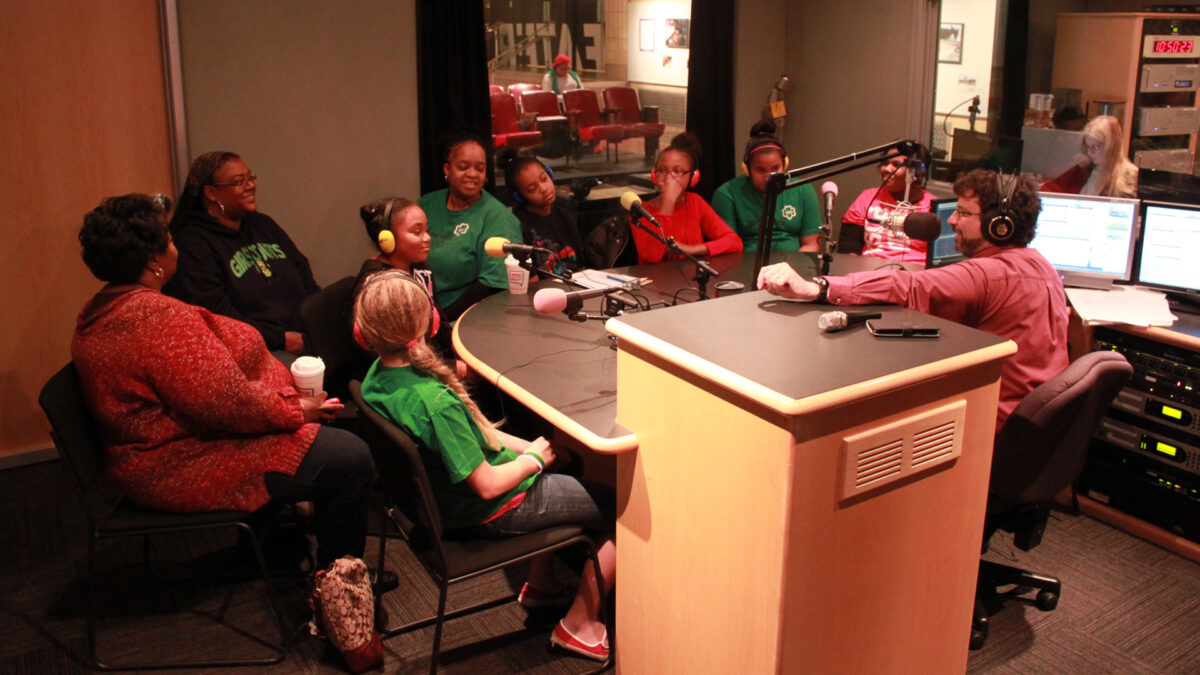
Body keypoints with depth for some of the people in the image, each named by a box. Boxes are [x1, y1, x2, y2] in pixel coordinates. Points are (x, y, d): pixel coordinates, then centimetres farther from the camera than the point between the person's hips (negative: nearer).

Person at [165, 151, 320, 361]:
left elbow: (305, 277, 22)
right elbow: (214, 314, -12)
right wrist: (281, 339, -16)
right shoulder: (191, 244, -2)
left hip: (305, 335, 8)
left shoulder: (263, 224, 23)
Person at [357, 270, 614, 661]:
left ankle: (540, 585, 39)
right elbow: (488, 485, -27)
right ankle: (581, 624, 15)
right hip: (493, 511, -9)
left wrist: (521, 446, 1)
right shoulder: (435, 401, -35)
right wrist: (532, 458, -9)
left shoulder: (376, 377, -7)